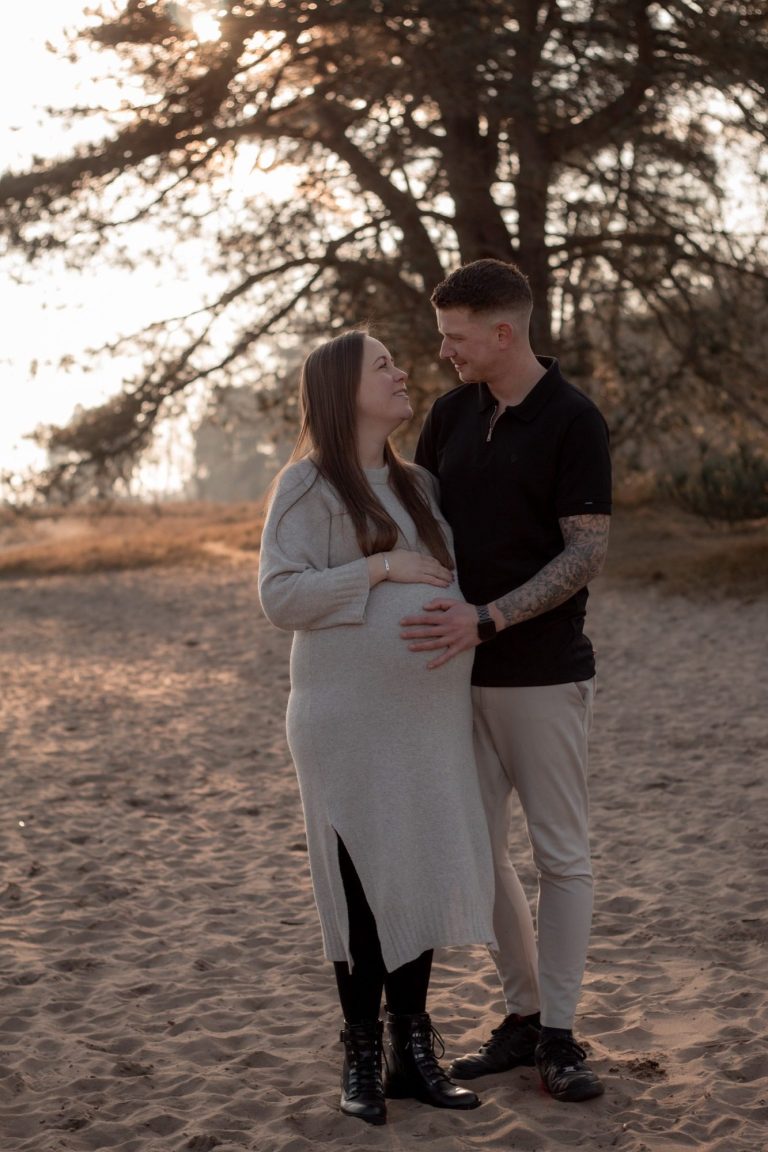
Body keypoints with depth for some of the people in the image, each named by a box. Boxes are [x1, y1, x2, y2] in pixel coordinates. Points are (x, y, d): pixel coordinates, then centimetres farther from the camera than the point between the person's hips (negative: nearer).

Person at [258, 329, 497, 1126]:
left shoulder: (418, 486, 14)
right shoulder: (307, 486, -6)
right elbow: (280, 596, -15)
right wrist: (381, 569, -18)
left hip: (430, 716, 6)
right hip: (348, 720, -6)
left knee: (421, 876, 8)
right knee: (361, 882, 0)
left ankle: (413, 1051, 19)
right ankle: (361, 1057, 13)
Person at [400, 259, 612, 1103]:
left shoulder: (574, 423, -11)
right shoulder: (451, 414, 6)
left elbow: (587, 553, -16)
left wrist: (486, 619, -26)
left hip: (544, 674, -6)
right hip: (464, 674, 6)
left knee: (561, 855, 2)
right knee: (476, 852, 9)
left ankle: (558, 1035, 11)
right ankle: (522, 1014, 22)